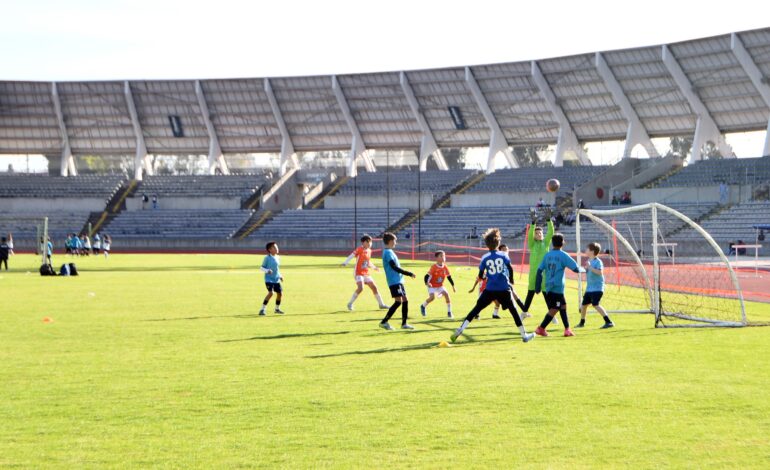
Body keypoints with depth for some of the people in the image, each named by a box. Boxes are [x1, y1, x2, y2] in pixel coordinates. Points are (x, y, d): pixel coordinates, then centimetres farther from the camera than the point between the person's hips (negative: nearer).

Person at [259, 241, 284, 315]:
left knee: (280, 293, 4)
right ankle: (262, 309, -13)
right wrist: (267, 271, -23)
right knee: (271, 293, -22)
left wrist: (280, 276, 10)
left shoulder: (278, 258, 10)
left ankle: (277, 308, 26)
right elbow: (261, 268, -5)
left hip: (276, 280, 7)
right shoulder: (267, 258, -8)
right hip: (269, 279, -7)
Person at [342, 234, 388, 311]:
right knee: (360, 288, -23)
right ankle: (350, 304, -8)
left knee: (374, 287, 8)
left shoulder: (369, 251, 10)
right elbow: (351, 256, -19)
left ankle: (381, 304, 21)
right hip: (359, 273, -7)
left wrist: (374, 267, 23)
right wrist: (345, 263, -31)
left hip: (366, 274, 7)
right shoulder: (359, 249, -11)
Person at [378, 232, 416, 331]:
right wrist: (408, 274, -15)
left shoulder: (389, 251, 18)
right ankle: (384, 322, -10)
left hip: (399, 281, 10)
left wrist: (407, 273, 19)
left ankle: (404, 324, 11)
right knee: (398, 301, -13)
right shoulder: (388, 252, -12)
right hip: (394, 281, -10)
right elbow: (394, 267, -18)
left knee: (405, 301, 8)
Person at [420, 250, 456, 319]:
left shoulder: (445, 267, -5)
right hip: (432, 286, -4)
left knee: (446, 294, -16)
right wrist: (427, 283, -39)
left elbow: (449, 277, 7)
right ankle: (423, 306, 7)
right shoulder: (433, 267, -19)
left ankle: (449, 312, -4)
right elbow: (427, 276, -21)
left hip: (440, 286, 4)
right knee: (432, 297, -25)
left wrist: (453, 286, 5)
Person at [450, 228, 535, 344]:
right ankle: (524, 335, 13)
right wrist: (511, 281, 10)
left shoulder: (485, 258, 3)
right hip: (504, 289, -1)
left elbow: (480, 276, 3)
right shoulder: (503, 256, 1)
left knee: (475, 310, 4)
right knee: (513, 310, 10)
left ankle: (459, 330, -4)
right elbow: (510, 269, -7)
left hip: (490, 290, 1)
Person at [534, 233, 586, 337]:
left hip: (549, 286, 7)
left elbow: (539, 270, 5)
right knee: (554, 309, -4)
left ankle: (567, 329, 16)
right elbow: (576, 268, -8)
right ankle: (541, 329, -10)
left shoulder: (547, 255, 8)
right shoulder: (563, 256, -8)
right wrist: (584, 270, 14)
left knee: (563, 306, 16)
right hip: (557, 287, -7)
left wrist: (538, 287, 9)